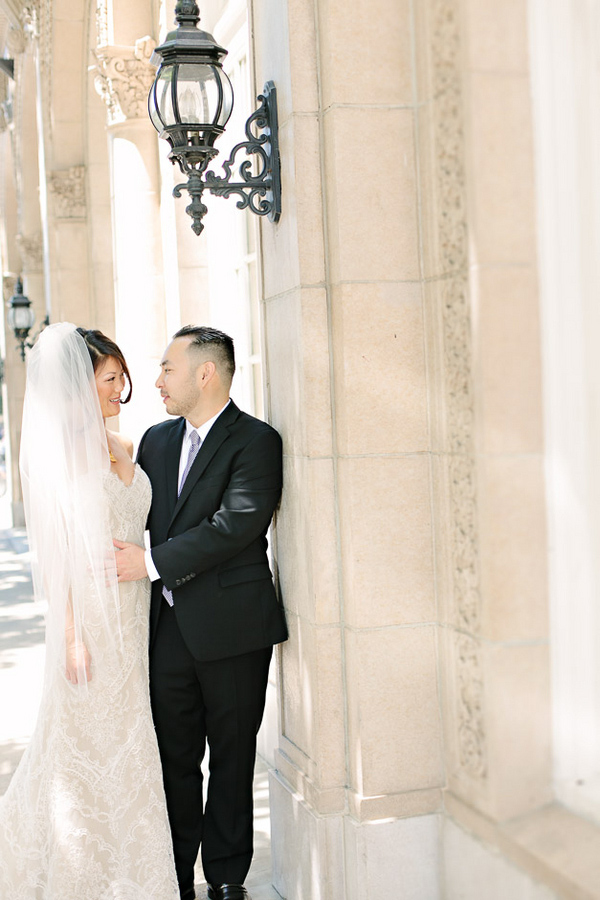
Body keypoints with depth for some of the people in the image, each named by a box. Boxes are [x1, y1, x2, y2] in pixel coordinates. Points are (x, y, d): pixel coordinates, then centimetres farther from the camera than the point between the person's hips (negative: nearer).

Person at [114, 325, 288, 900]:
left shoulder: (256, 441, -8)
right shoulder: (156, 440, 13)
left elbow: (237, 524, -20)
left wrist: (153, 562, -20)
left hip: (231, 631, -5)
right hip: (167, 629, 5)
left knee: (231, 761, 9)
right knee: (173, 760, 11)